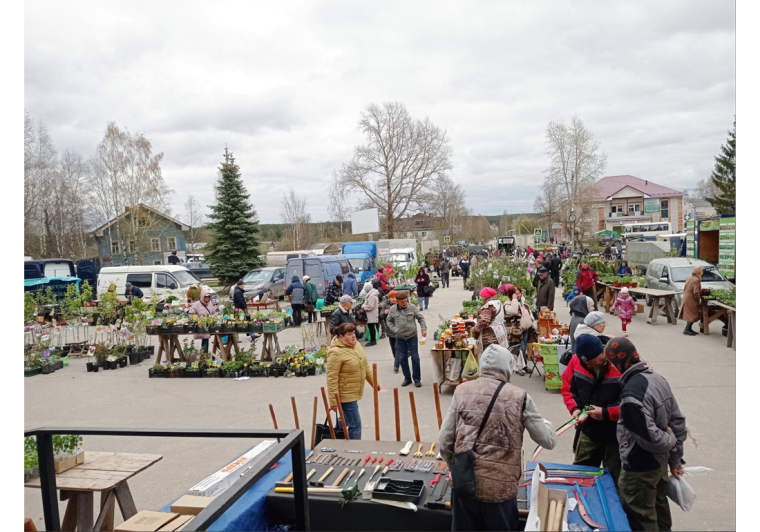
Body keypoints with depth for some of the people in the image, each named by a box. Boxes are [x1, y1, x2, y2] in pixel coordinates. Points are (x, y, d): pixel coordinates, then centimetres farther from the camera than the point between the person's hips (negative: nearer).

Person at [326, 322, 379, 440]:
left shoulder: (356, 344, 2)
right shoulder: (336, 352, -24)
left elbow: (365, 365, 15)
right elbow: (331, 378, -23)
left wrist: (373, 381, 16)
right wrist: (333, 400, -21)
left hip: (355, 392, 8)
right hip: (345, 394, -8)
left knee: (346, 419, 23)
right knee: (355, 424, -3)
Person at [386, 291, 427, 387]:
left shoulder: (412, 307, -7)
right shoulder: (392, 310, -3)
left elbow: (421, 318, 2)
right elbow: (389, 321, 11)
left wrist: (423, 329, -8)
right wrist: (394, 330, -1)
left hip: (412, 336, -1)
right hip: (400, 338, 2)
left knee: (415, 357, 1)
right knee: (402, 359, 7)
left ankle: (417, 378, 15)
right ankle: (407, 378, 22)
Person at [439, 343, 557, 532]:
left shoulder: (462, 391, -2)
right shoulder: (518, 397, -6)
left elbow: (444, 442, -1)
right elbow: (549, 441, 1)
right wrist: (546, 424, 23)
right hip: (500, 486, -1)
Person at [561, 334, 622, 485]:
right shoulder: (576, 360, -9)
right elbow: (567, 387, 5)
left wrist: (607, 413, -25)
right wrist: (574, 408, -12)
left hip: (617, 436, -4)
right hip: (587, 431, 5)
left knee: (615, 481, 15)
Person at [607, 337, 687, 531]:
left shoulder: (632, 394, -30)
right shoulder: (658, 378, -2)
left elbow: (650, 438, -29)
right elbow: (678, 420, 6)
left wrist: (670, 440, -7)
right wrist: (675, 458, 12)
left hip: (640, 468, -9)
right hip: (660, 461, 9)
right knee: (659, 509, 27)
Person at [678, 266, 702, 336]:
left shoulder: (689, 278, 7)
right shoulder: (696, 280, -19)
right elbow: (696, 292, -24)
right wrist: (699, 299, -9)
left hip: (686, 299, 9)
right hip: (691, 300, -9)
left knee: (690, 315, 17)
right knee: (693, 315, -2)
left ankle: (689, 329, 21)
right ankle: (687, 329, -6)